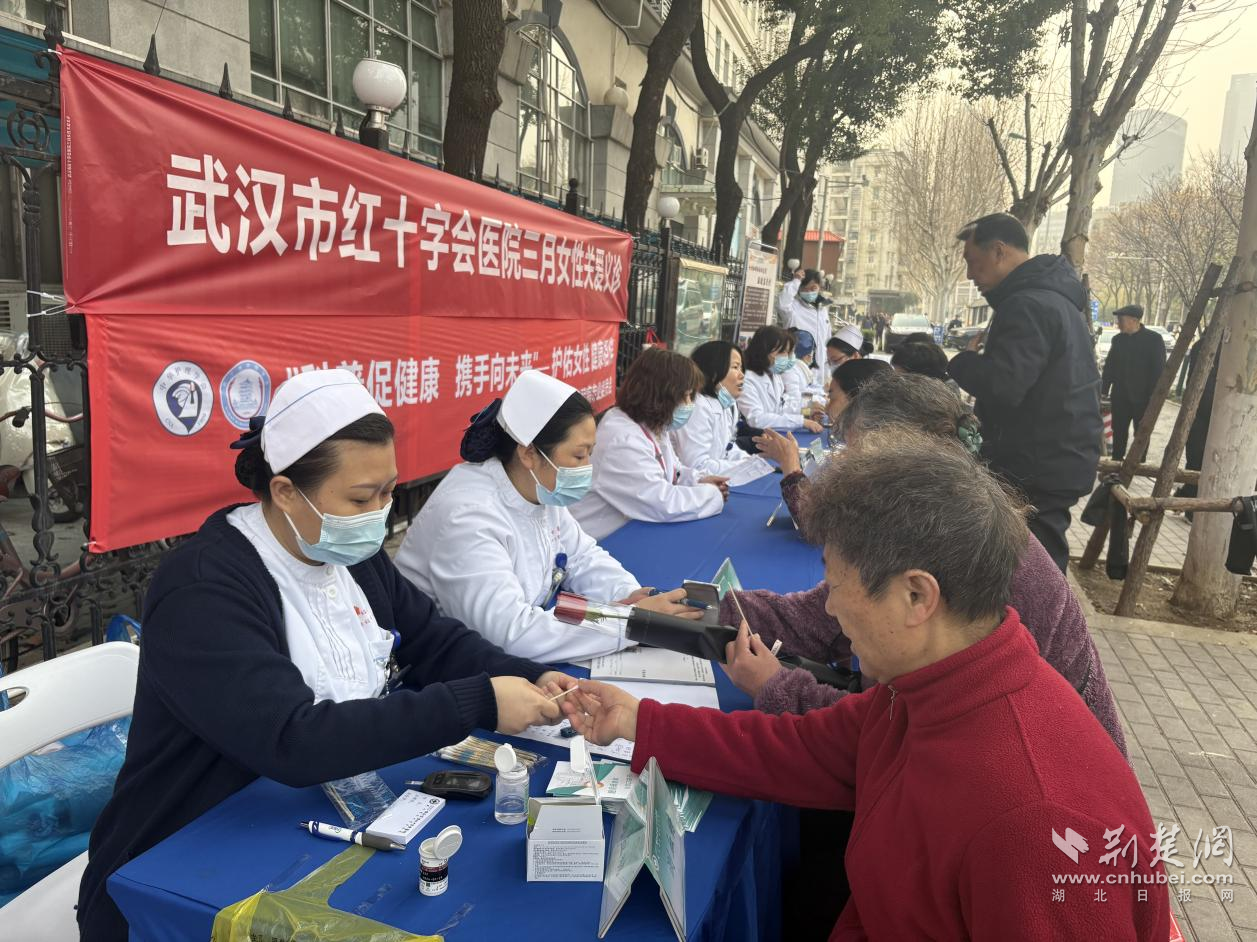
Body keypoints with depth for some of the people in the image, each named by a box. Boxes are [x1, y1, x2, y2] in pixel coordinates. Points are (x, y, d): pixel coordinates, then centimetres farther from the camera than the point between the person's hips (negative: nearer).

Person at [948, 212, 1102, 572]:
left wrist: (963, 360, -10)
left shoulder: (1027, 306, -18)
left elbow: (1001, 386, -28)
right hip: (1060, 460, 10)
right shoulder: (1056, 296, 16)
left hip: (1037, 470, -10)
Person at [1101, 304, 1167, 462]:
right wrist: (1104, 390, 5)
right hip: (1120, 396, 4)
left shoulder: (1154, 339, -7)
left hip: (1143, 397, -4)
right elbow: (1109, 366, 11)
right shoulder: (1118, 339, 7)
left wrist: (1154, 395, -14)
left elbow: (1159, 369, -9)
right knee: (1118, 432, 8)